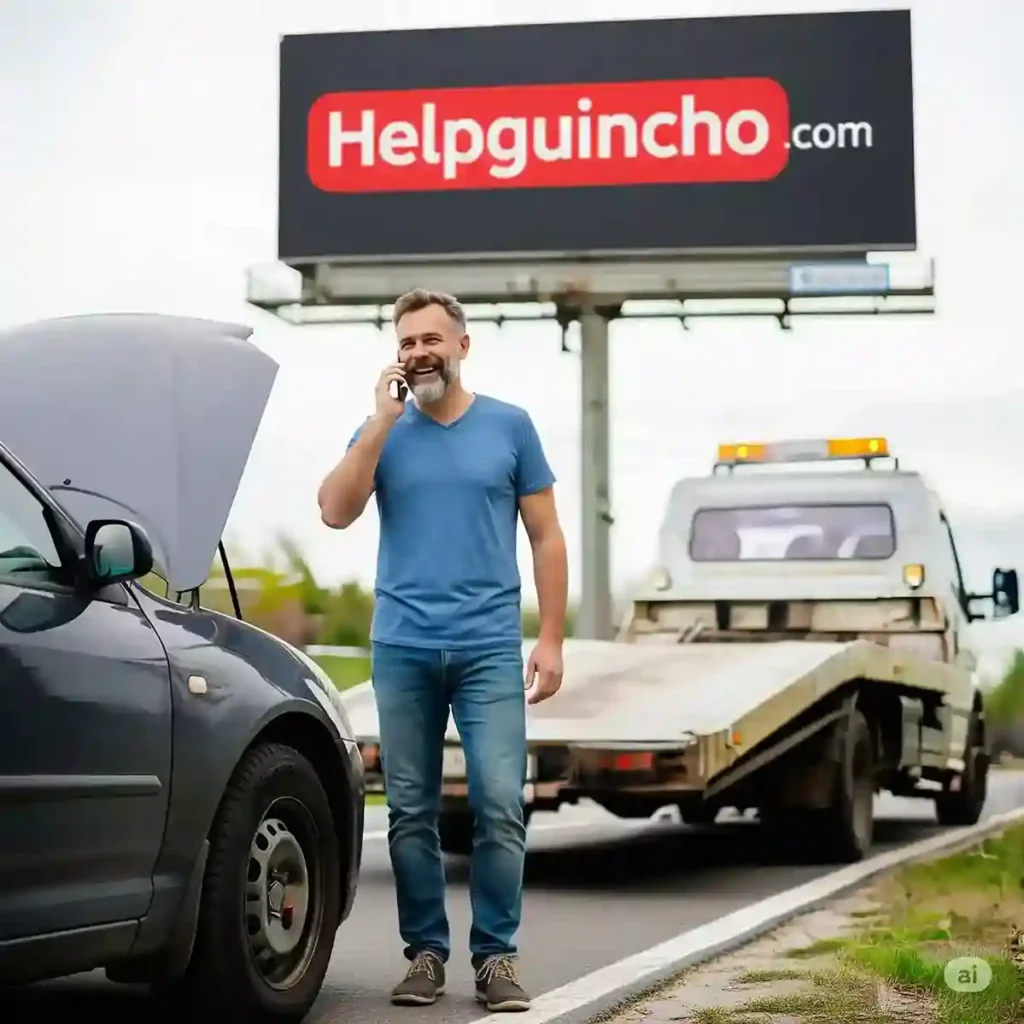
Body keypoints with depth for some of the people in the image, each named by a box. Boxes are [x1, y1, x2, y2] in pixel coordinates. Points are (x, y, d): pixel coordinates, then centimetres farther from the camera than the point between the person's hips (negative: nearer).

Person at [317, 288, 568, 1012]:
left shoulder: (509, 427, 7)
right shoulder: (383, 433, 9)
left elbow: (546, 537, 7)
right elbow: (336, 512, -7)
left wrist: (552, 640, 0)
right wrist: (384, 418, -9)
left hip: (490, 649, -1)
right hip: (403, 649, 1)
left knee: (500, 806, -8)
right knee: (412, 812, 5)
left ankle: (496, 956, 2)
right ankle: (426, 953, 15)